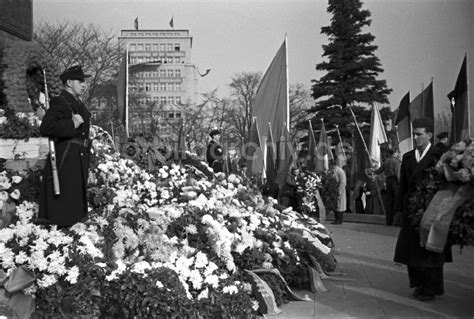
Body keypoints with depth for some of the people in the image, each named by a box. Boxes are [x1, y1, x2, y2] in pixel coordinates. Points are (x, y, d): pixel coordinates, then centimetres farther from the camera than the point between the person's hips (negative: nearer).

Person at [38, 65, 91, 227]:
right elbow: (46, 128, -25)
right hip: (65, 160, -9)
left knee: (76, 200, 17)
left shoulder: (78, 104, 17)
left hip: (80, 160, 9)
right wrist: (72, 125, -27)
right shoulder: (59, 102, -12)